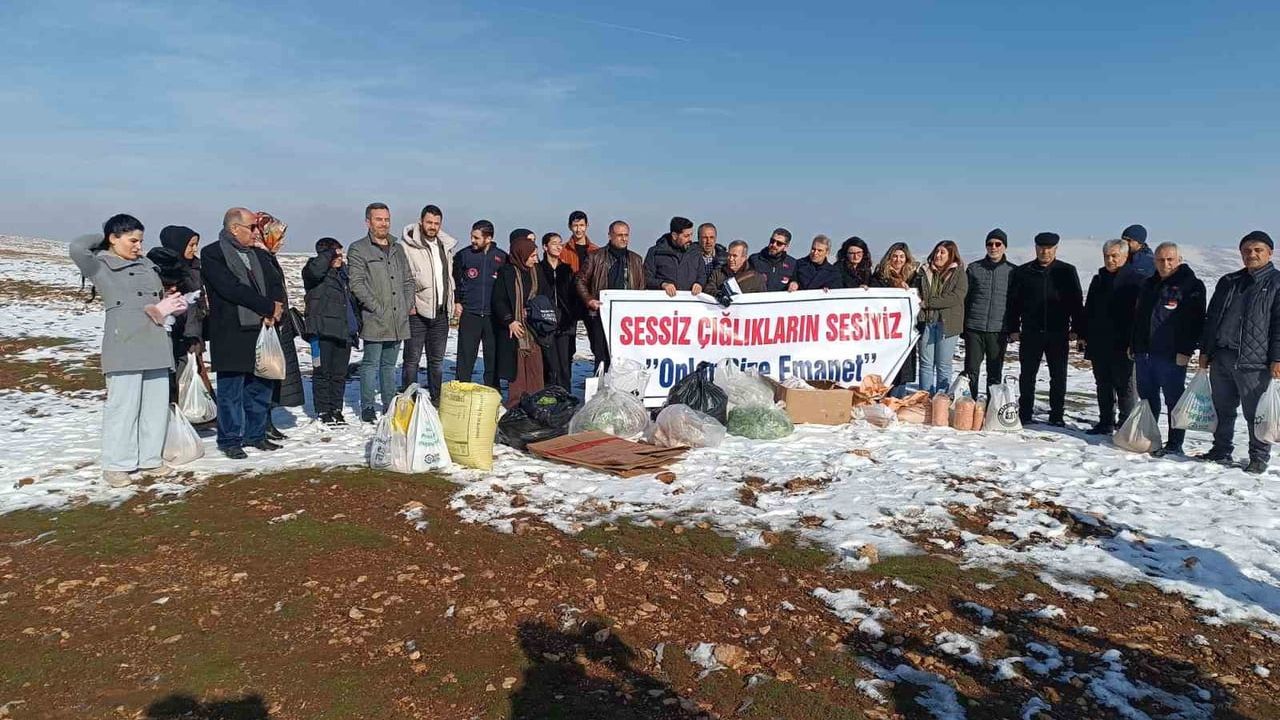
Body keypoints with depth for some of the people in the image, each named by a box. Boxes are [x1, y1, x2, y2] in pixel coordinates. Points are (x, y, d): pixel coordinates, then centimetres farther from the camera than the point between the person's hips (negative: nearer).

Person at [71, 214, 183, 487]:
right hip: (124, 344, -6)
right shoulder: (100, 267, 2)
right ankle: (116, 465, 5)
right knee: (123, 404, -5)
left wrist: (163, 309, 3)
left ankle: (149, 458, 18)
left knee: (157, 403, 7)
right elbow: (77, 247, -16)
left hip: (155, 342, 6)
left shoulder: (146, 265, 19)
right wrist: (102, 239, 4)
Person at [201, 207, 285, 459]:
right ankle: (230, 440, 13)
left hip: (261, 330, 6)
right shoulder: (212, 254, -5)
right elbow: (231, 288, -17)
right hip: (230, 335, -6)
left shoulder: (260, 254, 16)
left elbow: (276, 285, 10)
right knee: (231, 391, 2)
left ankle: (255, 434, 23)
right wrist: (268, 307, -14)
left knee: (261, 388, 11)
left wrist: (274, 311, -10)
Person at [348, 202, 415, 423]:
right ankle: (368, 408, 7)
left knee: (390, 364, 14)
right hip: (374, 320, -6)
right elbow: (357, 283, -10)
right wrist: (377, 308, -16)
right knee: (371, 364, -1)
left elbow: (409, 280, 21)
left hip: (398, 320, 6)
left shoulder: (398, 249, 17)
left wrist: (409, 304, 7)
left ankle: (390, 405, 23)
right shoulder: (358, 249, -2)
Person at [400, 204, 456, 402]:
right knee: (412, 359, 0)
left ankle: (436, 399, 23)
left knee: (437, 360, 14)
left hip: (440, 313, 6)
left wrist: (451, 304, 13)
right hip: (417, 312, -6)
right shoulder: (408, 246, -7)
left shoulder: (446, 246, 13)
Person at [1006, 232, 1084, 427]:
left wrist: (1075, 328, -1)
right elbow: (1013, 303, 6)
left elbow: (1077, 302, 6)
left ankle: (1057, 415, 13)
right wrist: (1013, 329, -1)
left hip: (1058, 333, 0)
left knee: (1058, 376, 5)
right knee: (1027, 375, 6)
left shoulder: (1067, 271, 5)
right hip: (1030, 332, 0)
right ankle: (1024, 414, 15)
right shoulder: (1022, 272, 5)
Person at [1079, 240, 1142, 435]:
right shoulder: (1099, 279, 15)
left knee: (1124, 386, 2)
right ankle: (1106, 423, 21)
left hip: (1121, 345, -7)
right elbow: (1088, 309, 19)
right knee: (1103, 385, 12)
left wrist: (1133, 342, -17)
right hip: (1098, 344, 7)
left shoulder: (1134, 280, -6)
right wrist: (1083, 334, 11)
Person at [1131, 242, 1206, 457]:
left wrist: (1186, 350, -16)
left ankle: (1175, 445, 6)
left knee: (1174, 399, 0)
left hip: (1172, 356, -7)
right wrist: (1134, 345, 18)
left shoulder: (1191, 285, -4)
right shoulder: (1148, 285, 16)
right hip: (1144, 352, 7)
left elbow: (1196, 320, -10)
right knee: (1147, 398, 13)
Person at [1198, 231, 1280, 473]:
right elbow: (1211, 318, 19)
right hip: (1221, 358, 5)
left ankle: (1259, 457, 11)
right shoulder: (1227, 282, 17)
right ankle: (1222, 451, 24)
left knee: (1256, 413, 0)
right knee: (1222, 409, 13)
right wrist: (1205, 350, 13)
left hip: (1253, 362, -5)